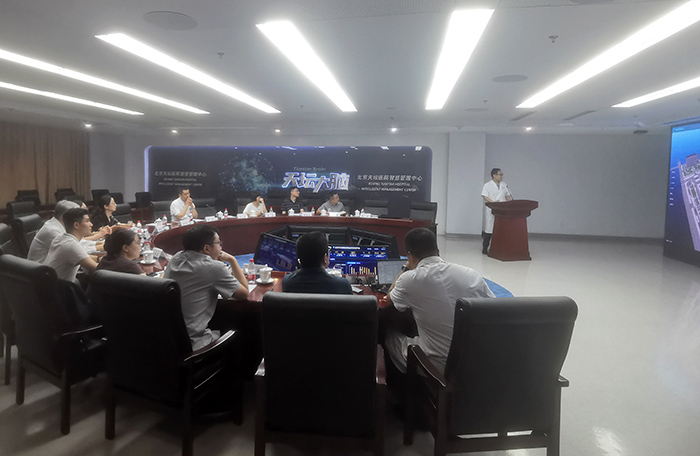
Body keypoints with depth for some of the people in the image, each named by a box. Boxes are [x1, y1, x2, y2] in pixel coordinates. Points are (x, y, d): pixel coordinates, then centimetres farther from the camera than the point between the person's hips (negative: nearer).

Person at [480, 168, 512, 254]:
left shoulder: (504, 185, 16)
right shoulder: (487, 185, 1)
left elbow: (507, 195, 17)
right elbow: (485, 197, -9)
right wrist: (492, 202, -24)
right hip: (491, 210, -5)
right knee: (489, 230, -3)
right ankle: (485, 248, 7)